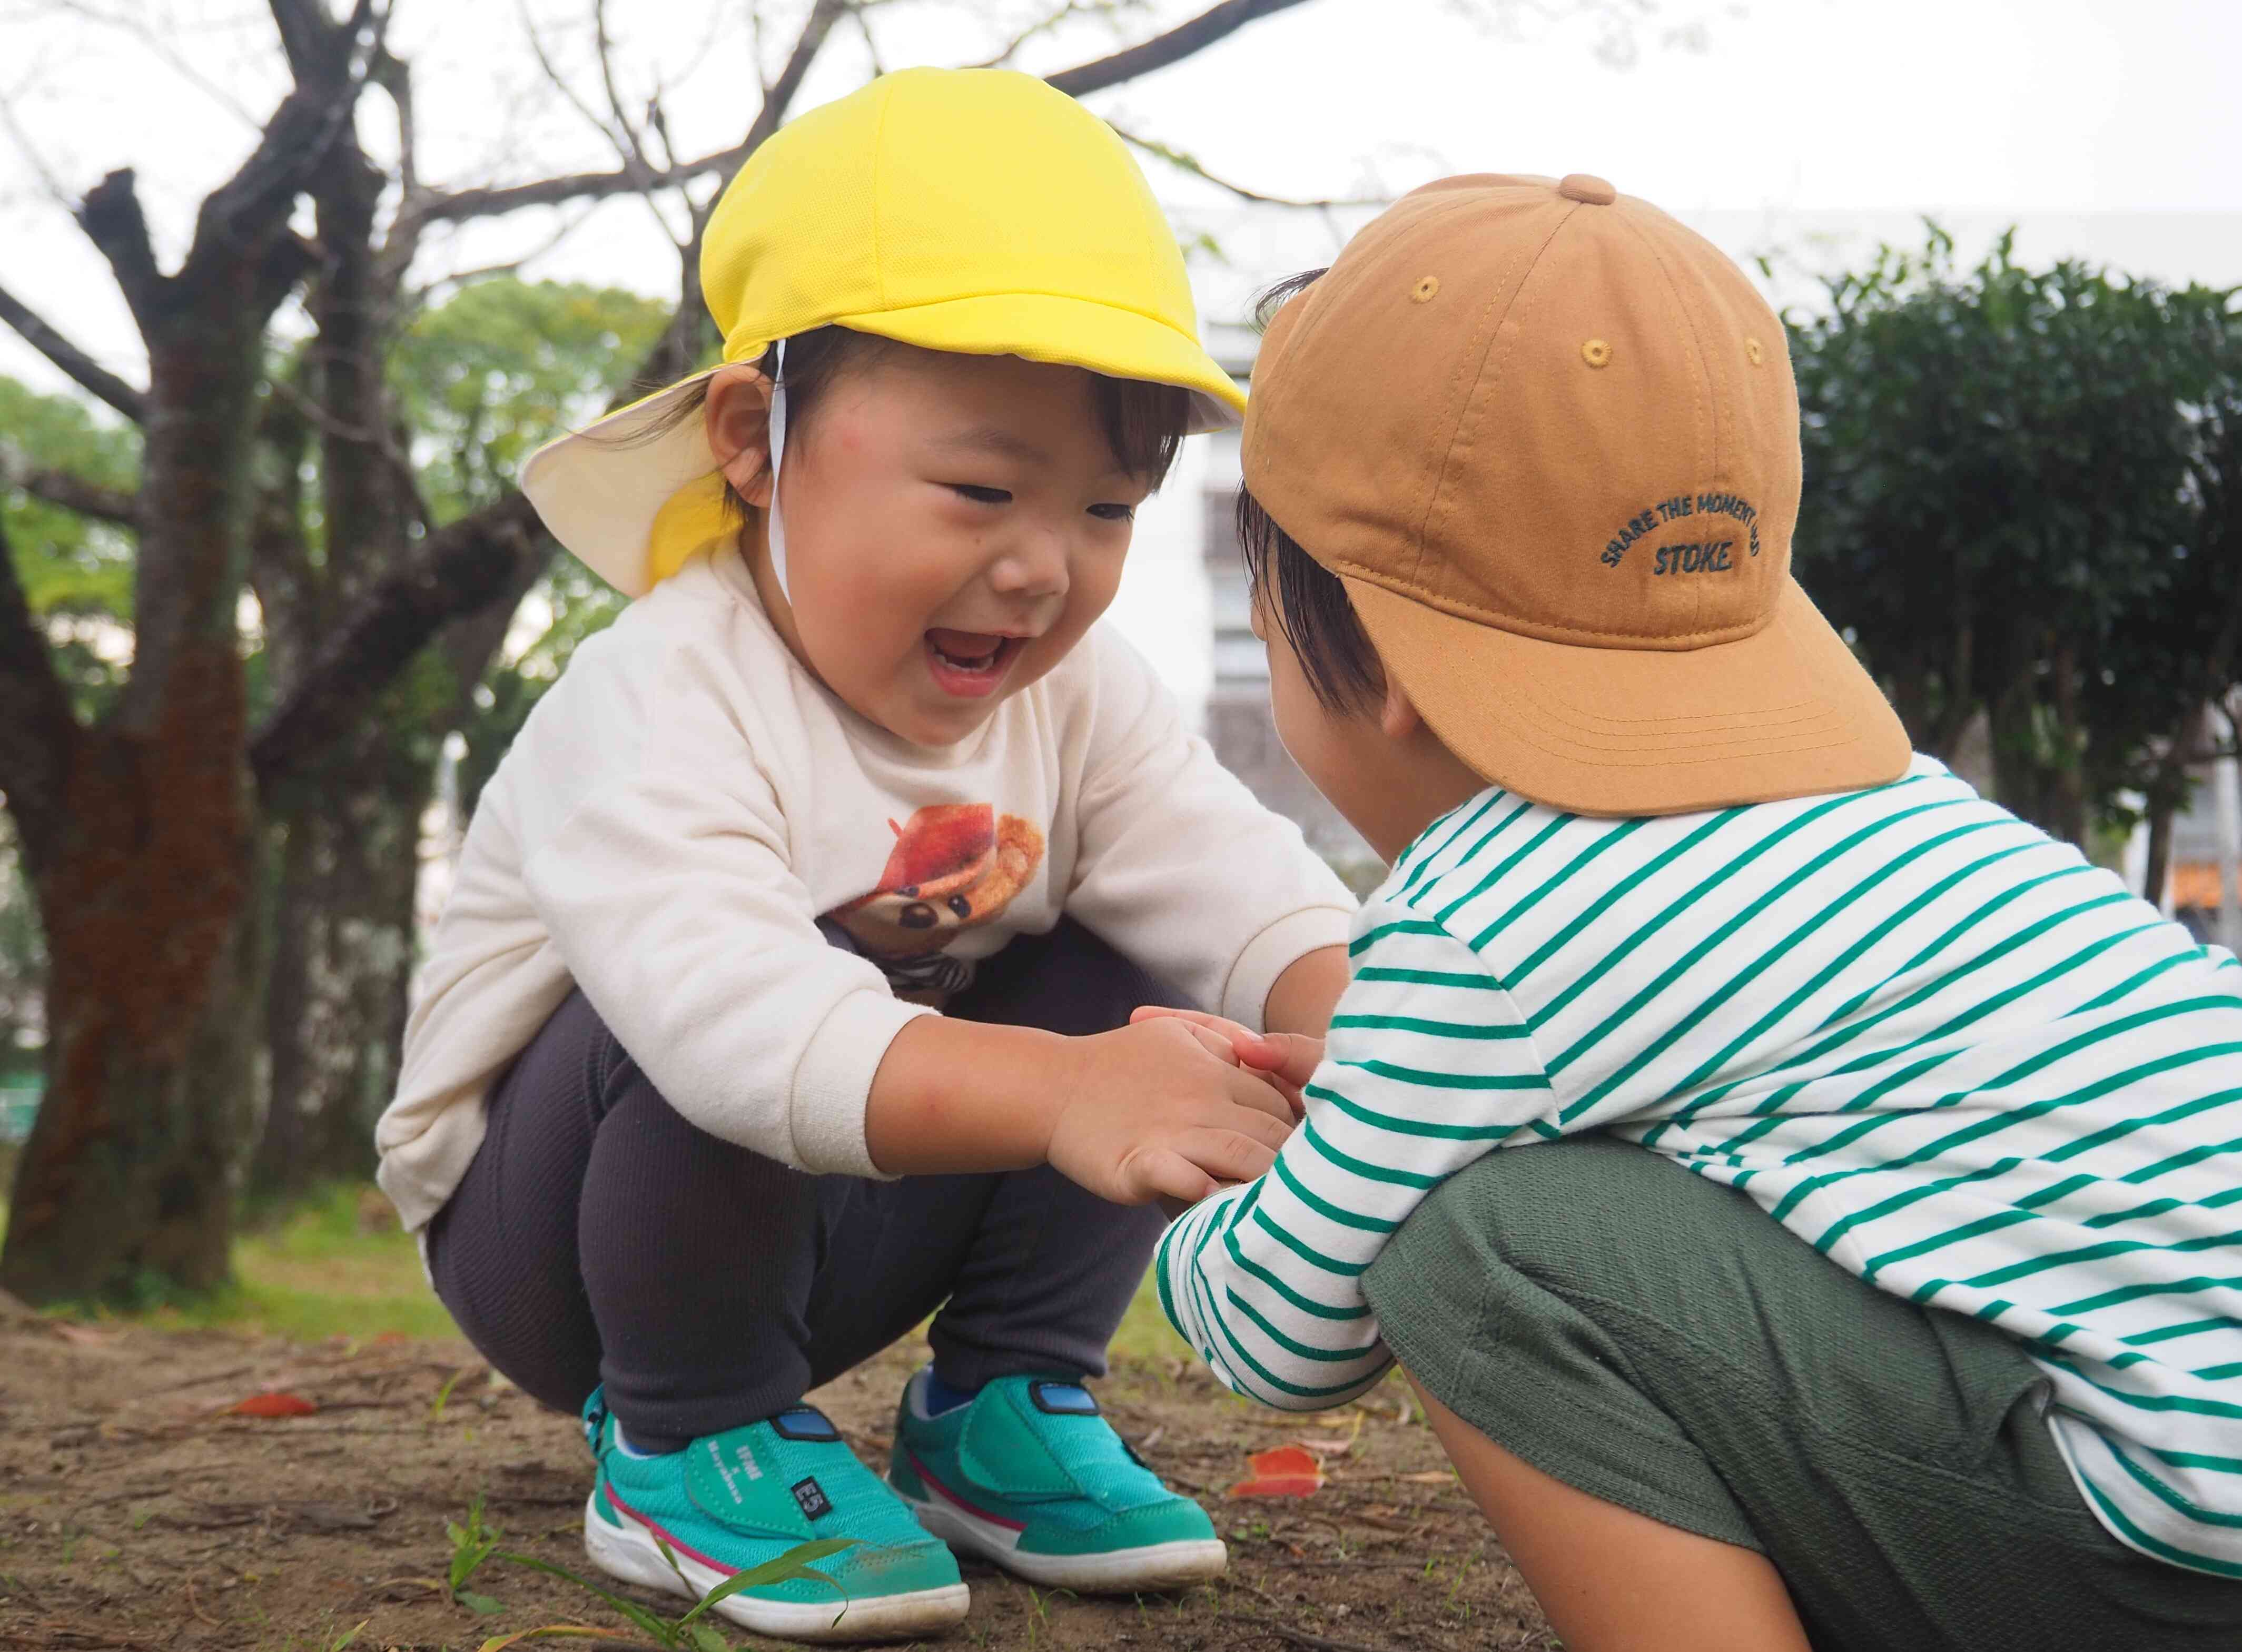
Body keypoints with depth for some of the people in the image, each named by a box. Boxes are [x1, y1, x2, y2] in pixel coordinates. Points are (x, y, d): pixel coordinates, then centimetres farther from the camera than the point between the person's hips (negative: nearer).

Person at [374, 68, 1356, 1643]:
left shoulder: (1079, 698, -7)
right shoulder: (659, 705, -30)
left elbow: (1247, 892, -20)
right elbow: (721, 999, -48)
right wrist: (1052, 1095, -63)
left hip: (837, 1232, 6)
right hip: (548, 1224, -5)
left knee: (1119, 977, -14)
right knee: (712, 1029, -37)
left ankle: (1001, 1409, 0)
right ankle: (686, 1446, -13)